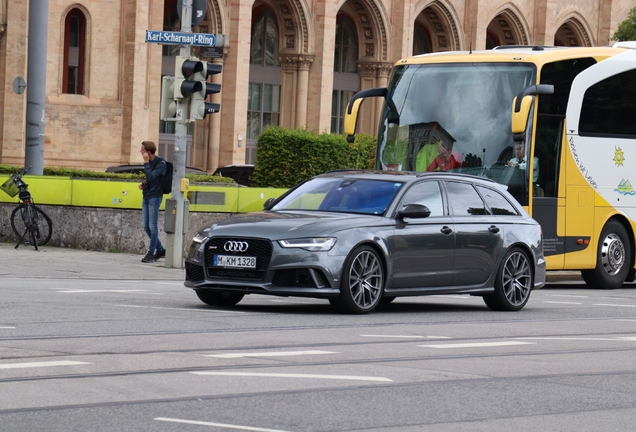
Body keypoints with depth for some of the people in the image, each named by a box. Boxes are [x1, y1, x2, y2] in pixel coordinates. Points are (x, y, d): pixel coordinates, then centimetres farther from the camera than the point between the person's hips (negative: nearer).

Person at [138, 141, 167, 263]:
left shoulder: (161, 163, -11)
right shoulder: (149, 162, 13)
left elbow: (150, 177, -22)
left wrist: (146, 162, -19)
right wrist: (143, 184, 7)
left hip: (155, 197, -9)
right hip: (146, 197, 9)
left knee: (152, 226, -6)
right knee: (146, 227, 9)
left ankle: (151, 253, -3)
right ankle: (160, 249, 19)